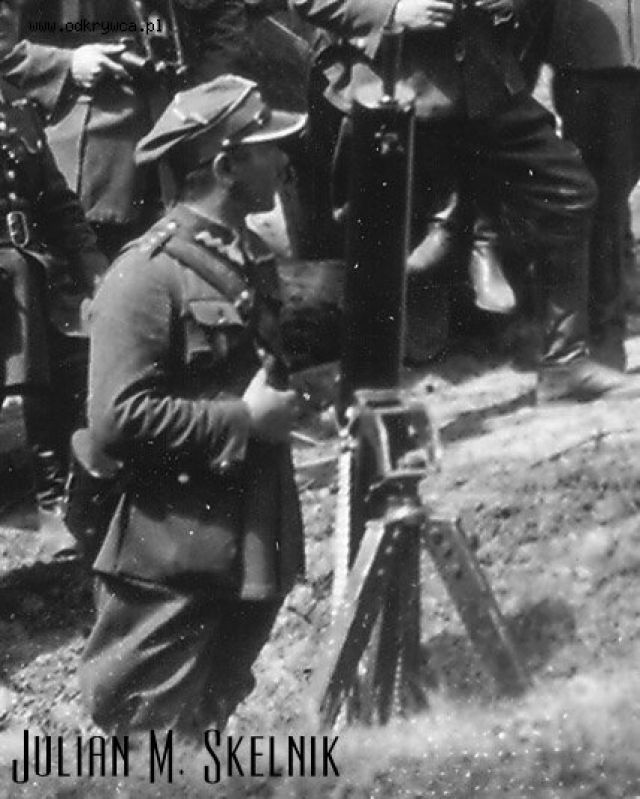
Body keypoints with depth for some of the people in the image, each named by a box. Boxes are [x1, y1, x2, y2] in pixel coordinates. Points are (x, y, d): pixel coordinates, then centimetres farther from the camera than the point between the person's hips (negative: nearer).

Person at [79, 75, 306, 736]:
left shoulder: (256, 258, 12)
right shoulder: (147, 274, -16)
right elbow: (116, 421, -22)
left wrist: (283, 400, 8)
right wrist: (244, 420, -17)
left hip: (255, 548, 8)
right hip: (173, 561, -8)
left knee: (210, 720, 19)